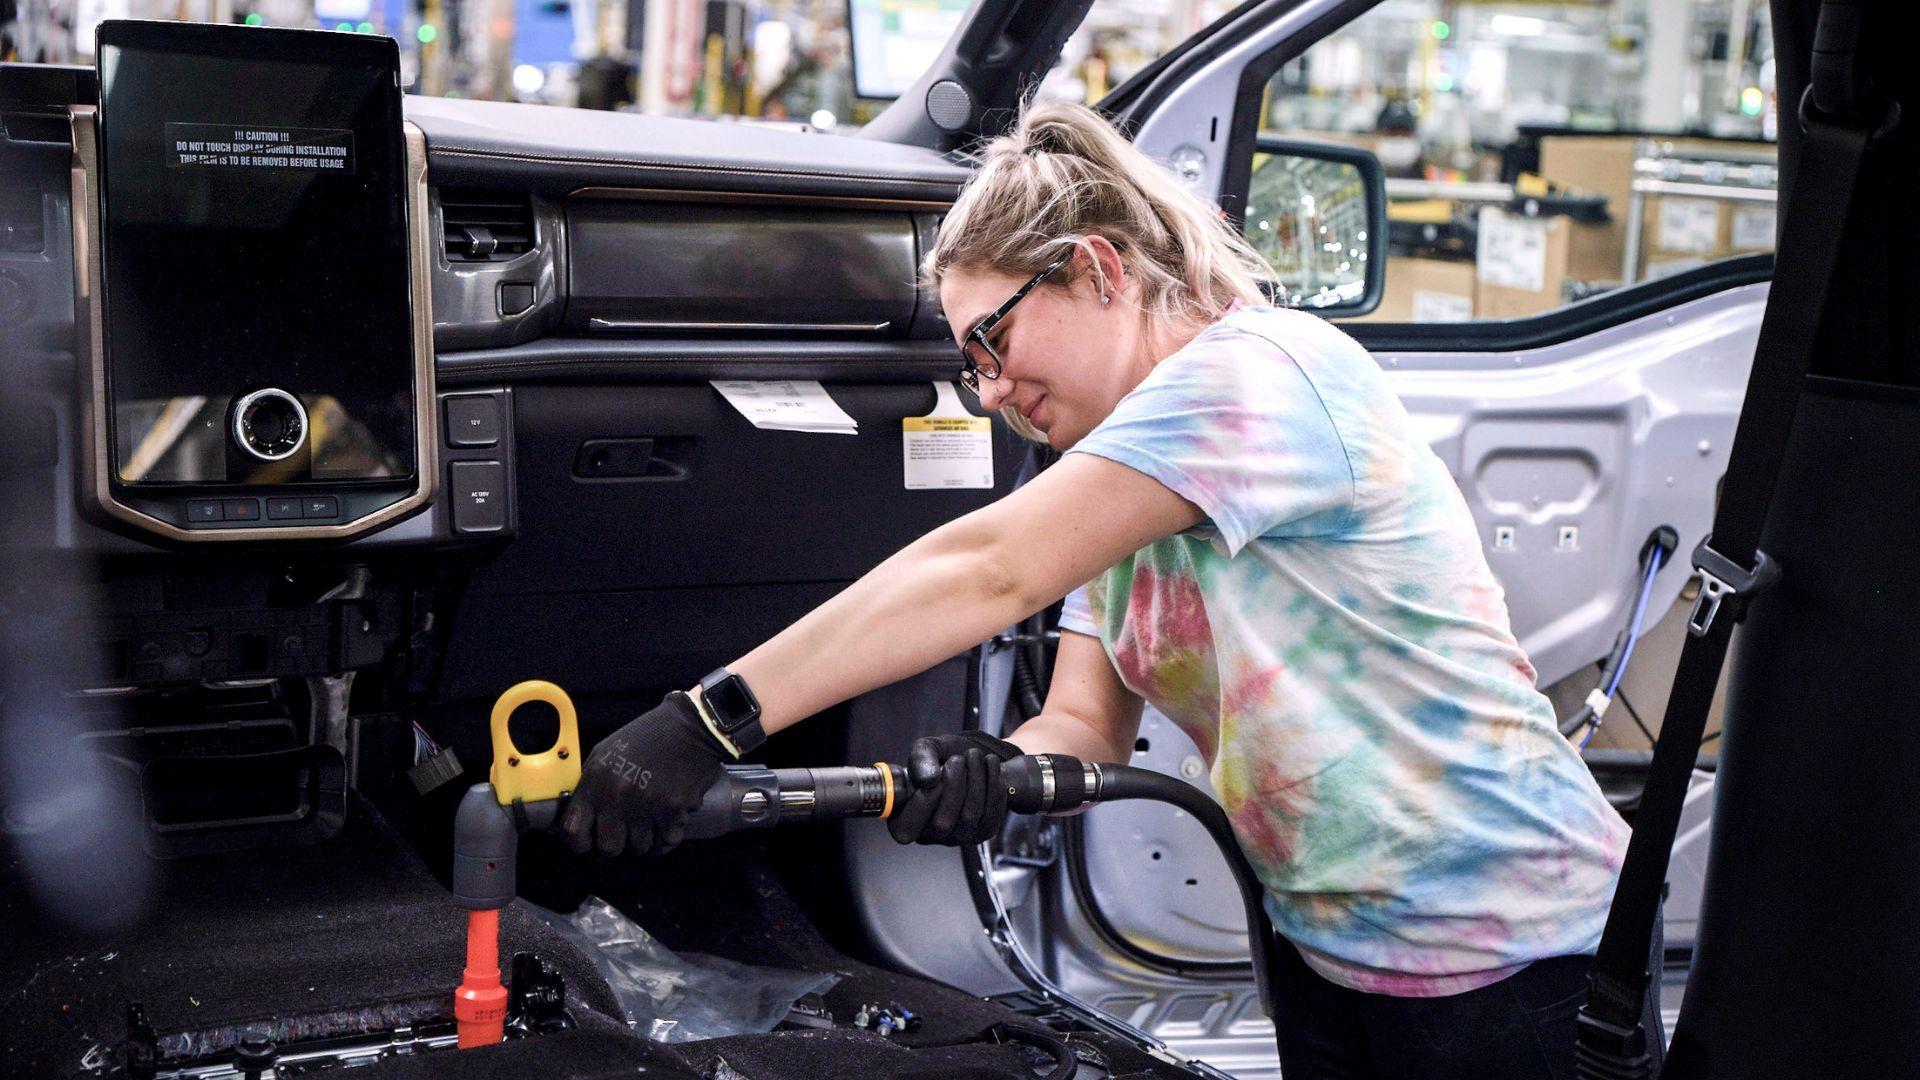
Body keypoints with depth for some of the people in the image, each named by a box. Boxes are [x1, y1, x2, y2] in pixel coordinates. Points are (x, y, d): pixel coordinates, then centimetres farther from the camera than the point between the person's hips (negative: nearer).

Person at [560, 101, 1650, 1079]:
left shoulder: (1261, 370, -20)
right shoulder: (1122, 491, 10)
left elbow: (990, 572, -28)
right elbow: (1085, 725, 0)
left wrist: (711, 720, -31)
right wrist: (991, 768, -24)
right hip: (1334, 952, 8)